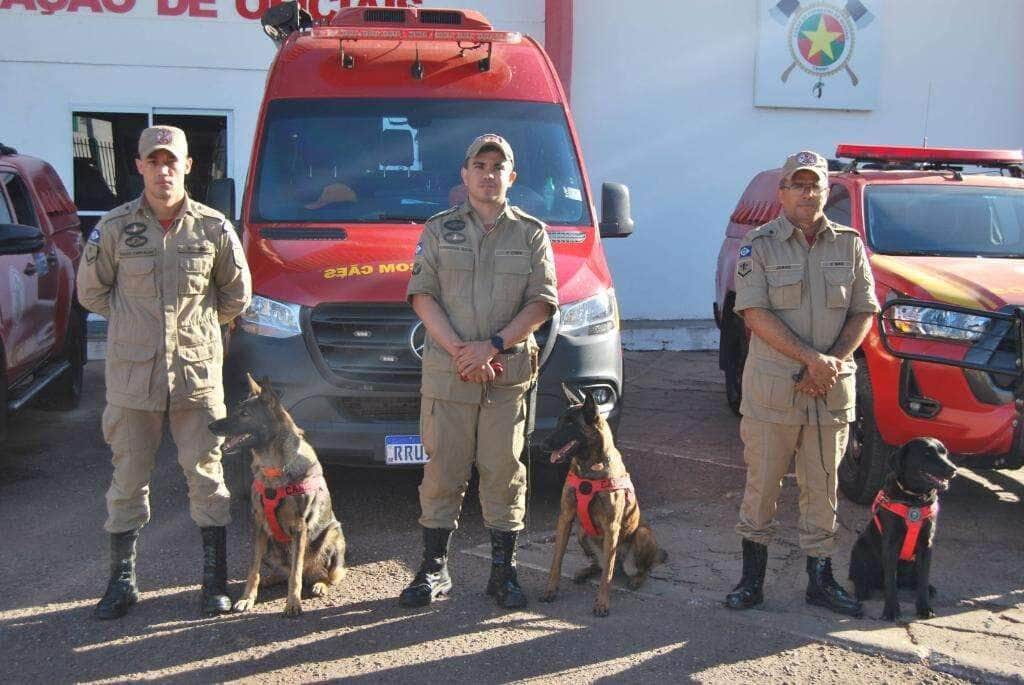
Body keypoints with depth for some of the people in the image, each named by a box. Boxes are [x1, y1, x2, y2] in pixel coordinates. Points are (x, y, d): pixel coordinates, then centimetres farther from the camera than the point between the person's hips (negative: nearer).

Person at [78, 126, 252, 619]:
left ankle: (214, 579, 16)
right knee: (128, 477, 8)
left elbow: (237, 293, 12)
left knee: (206, 475, 5)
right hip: (132, 374, 1)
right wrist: (134, 322, 8)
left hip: (198, 373, 0)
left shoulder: (213, 227, 0)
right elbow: (90, 291, 11)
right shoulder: (114, 227, 0)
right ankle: (121, 581, 21)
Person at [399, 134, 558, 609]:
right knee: (442, 472, 4)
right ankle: (434, 570, 16)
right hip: (446, 374, 0)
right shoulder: (439, 230, 10)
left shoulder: (531, 233, 8)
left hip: (508, 375, 0)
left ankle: (503, 573, 14)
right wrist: (459, 350, -11)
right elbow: (422, 295, 2)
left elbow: (542, 302, 1)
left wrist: (493, 346, -11)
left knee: (504, 472, 4)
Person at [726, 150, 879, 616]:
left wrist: (833, 362, -9)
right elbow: (754, 314, -11)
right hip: (771, 388, -2)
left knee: (822, 487, 10)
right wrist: (812, 359, -17)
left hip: (832, 389, 3)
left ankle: (820, 579, 21)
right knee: (761, 484, 5)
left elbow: (864, 312, 7)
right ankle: (752, 577, 17)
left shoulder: (849, 245, 8)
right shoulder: (759, 245, -2)